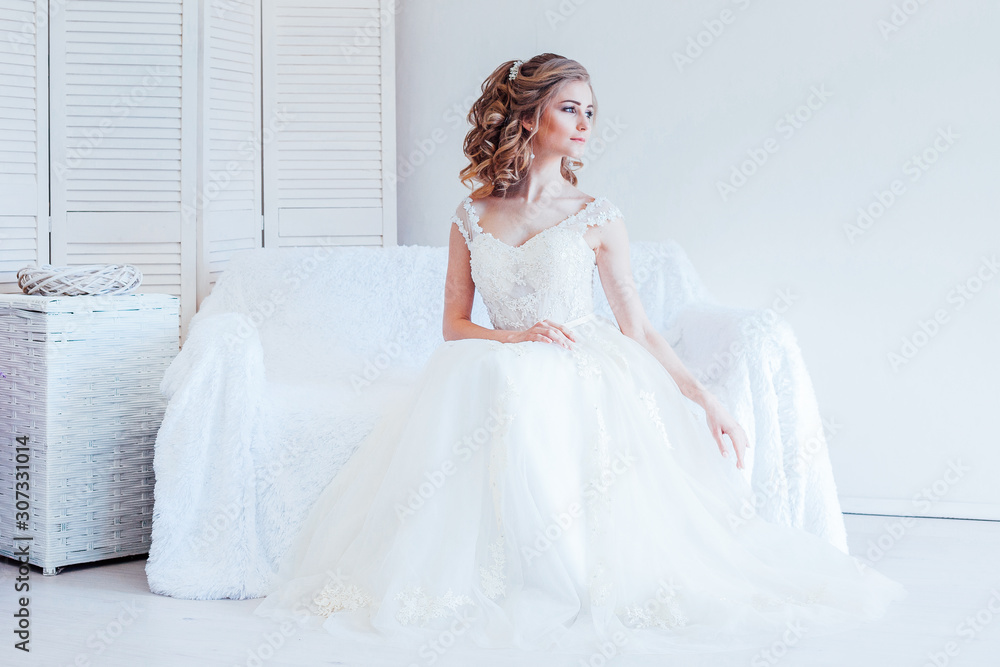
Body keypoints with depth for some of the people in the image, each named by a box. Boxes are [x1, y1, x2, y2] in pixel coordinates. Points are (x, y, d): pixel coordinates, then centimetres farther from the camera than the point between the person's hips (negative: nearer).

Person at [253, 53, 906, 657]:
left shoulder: (597, 217, 6)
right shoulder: (473, 217, 10)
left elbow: (636, 328, 6)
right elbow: (454, 325, 9)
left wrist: (707, 400, 0)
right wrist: (514, 336, -11)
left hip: (585, 383, -2)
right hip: (500, 377, 2)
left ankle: (571, 588, -21)